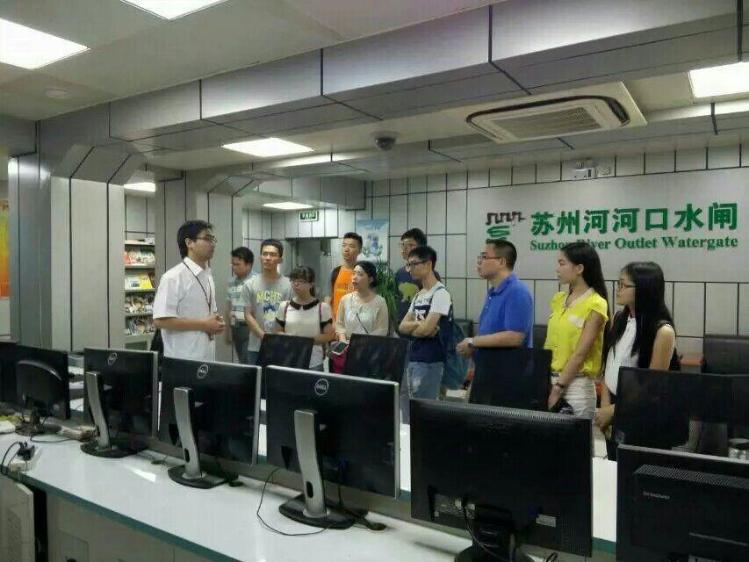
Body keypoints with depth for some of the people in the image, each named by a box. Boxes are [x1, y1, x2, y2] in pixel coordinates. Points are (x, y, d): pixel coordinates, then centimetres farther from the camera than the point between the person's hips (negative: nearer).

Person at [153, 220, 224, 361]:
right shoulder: (173, 277, -14)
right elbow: (160, 320, -20)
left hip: (207, 358, 8)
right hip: (183, 361, -7)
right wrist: (203, 325, -18)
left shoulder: (208, 276, 10)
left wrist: (216, 323, -1)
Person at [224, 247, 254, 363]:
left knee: (248, 362, -9)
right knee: (242, 362, 13)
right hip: (236, 327, 7)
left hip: (250, 327, -7)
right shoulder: (231, 282, 11)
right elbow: (228, 307, 17)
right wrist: (227, 329, 19)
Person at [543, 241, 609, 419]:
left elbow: (580, 353, -14)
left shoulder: (596, 305, -11)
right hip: (549, 379, 6)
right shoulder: (558, 299, 9)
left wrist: (558, 389, -15)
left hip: (576, 384, -6)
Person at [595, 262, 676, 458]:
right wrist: (605, 406, -3)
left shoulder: (662, 331, -16)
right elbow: (609, 368, 7)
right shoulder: (619, 319, 3)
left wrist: (614, 410, -10)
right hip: (612, 406, 6)